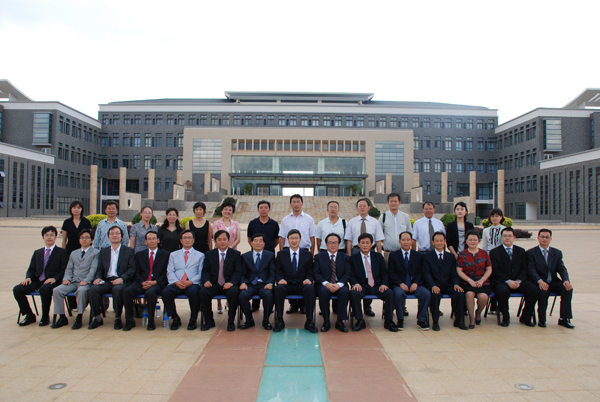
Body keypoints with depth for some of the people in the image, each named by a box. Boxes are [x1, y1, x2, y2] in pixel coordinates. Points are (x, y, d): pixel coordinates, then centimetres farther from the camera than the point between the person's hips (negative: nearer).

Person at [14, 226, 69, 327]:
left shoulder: (62, 252, 8)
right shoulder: (37, 253, 24)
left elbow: (64, 270, -2)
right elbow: (31, 269, 19)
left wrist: (54, 278, -20)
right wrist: (28, 278, -4)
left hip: (52, 281, -5)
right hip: (37, 281, 6)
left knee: (45, 289, -38)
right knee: (17, 289, -19)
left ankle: (45, 317, -16)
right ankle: (29, 315, -2)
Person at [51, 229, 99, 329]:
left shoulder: (95, 253, 9)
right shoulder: (74, 253, 27)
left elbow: (93, 269, -4)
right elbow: (69, 269, 20)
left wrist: (86, 281, -19)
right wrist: (66, 278, -1)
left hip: (86, 282, -5)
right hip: (73, 281, 5)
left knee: (81, 290, -37)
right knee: (57, 290, -20)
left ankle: (79, 318, -24)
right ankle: (62, 317, -9)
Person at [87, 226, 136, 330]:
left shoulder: (129, 251, 10)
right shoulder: (103, 252, 22)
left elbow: (132, 270, 0)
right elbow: (100, 269, 17)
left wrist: (122, 278, -18)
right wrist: (98, 278, -6)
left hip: (121, 281, -3)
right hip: (106, 281, 4)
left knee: (117, 289, -36)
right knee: (93, 289, -26)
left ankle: (118, 318, -18)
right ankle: (97, 318, -9)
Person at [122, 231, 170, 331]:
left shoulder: (165, 254, 12)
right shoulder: (139, 254, 21)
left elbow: (166, 273, 4)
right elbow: (137, 272, 12)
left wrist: (154, 282, -11)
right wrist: (142, 282, -8)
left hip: (157, 283, -3)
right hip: (142, 283, 3)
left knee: (150, 293, -36)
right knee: (126, 291, -26)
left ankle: (151, 321, -18)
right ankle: (130, 320, -11)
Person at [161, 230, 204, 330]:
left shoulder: (200, 255, 16)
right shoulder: (173, 255, 23)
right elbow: (170, 272, 10)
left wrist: (190, 282, -14)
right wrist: (176, 282, -10)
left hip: (192, 284, -2)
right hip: (176, 284, 2)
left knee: (194, 292, -36)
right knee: (165, 292, -29)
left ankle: (193, 320, -13)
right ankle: (175, 318, -7)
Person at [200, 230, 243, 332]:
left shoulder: (236, 254, 7)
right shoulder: (209, 254, 13)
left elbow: (238, 272, -1)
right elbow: (206, 271, 8)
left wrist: (231, 282, -21)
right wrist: (206, 281, -15)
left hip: (229, 285, -2)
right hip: (214, 285, 2)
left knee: (234, 291, -35)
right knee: (203, 291, -28)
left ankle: (231, 321, -14)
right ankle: (209, 320, -6)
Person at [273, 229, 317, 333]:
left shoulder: (307, 254, 14)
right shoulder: (281, 254, 13)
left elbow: (310, 273, 10)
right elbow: (278, 272, 7)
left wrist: (308, 279, -14)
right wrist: (280, 279, -16)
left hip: (302, 285, 0)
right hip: (286, 285, 0)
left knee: (310, 289, -34)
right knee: (278, 288, -34)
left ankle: (309, 322, -24)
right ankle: (280, 321, -21)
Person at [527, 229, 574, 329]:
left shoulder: (557, 253, 14)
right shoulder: (531, 253, 1)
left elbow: (562, 269, 1)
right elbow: (531, 270, -11)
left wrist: (566, 280, -20)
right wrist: (540, 281, -31)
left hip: (554, 282, 4)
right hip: (539, 282, -4)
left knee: (568, 288, -24)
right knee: (543, 291, -35)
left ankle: (564, 318, -13)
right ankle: (541, 320, -19)